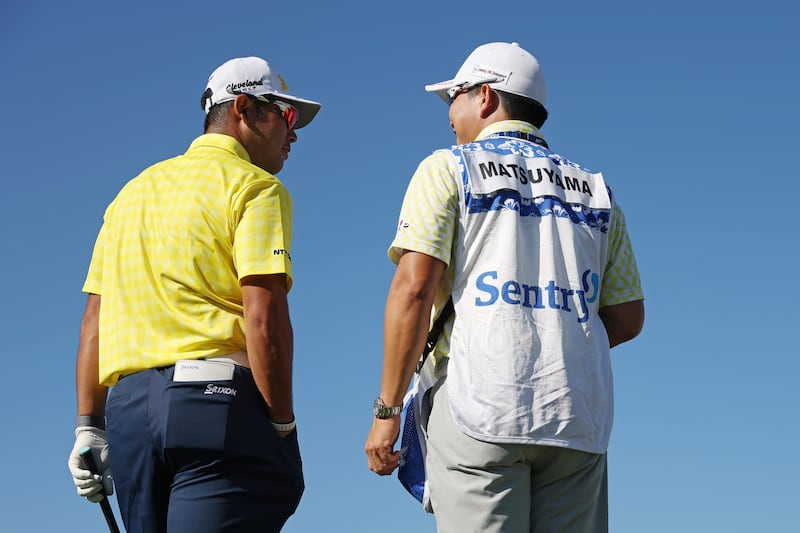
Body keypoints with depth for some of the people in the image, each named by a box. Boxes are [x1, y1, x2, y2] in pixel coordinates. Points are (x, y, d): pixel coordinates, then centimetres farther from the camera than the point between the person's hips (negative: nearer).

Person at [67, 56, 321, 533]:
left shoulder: (133, 192, 23)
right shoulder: (255, 187, 1)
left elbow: (94, 320, 18)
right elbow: (264, 318, -12)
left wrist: (89, 425, 17)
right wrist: (283, 424, -7)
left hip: (127, 407, 7)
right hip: (218, 401, -7)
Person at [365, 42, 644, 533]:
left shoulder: (448, 169, 7)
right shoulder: (595, 190, 20)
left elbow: (413, 289, -6)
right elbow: (628, 317, 17)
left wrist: (388, 410, -4)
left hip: (481, 404, -4)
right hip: (578, 418, 4)